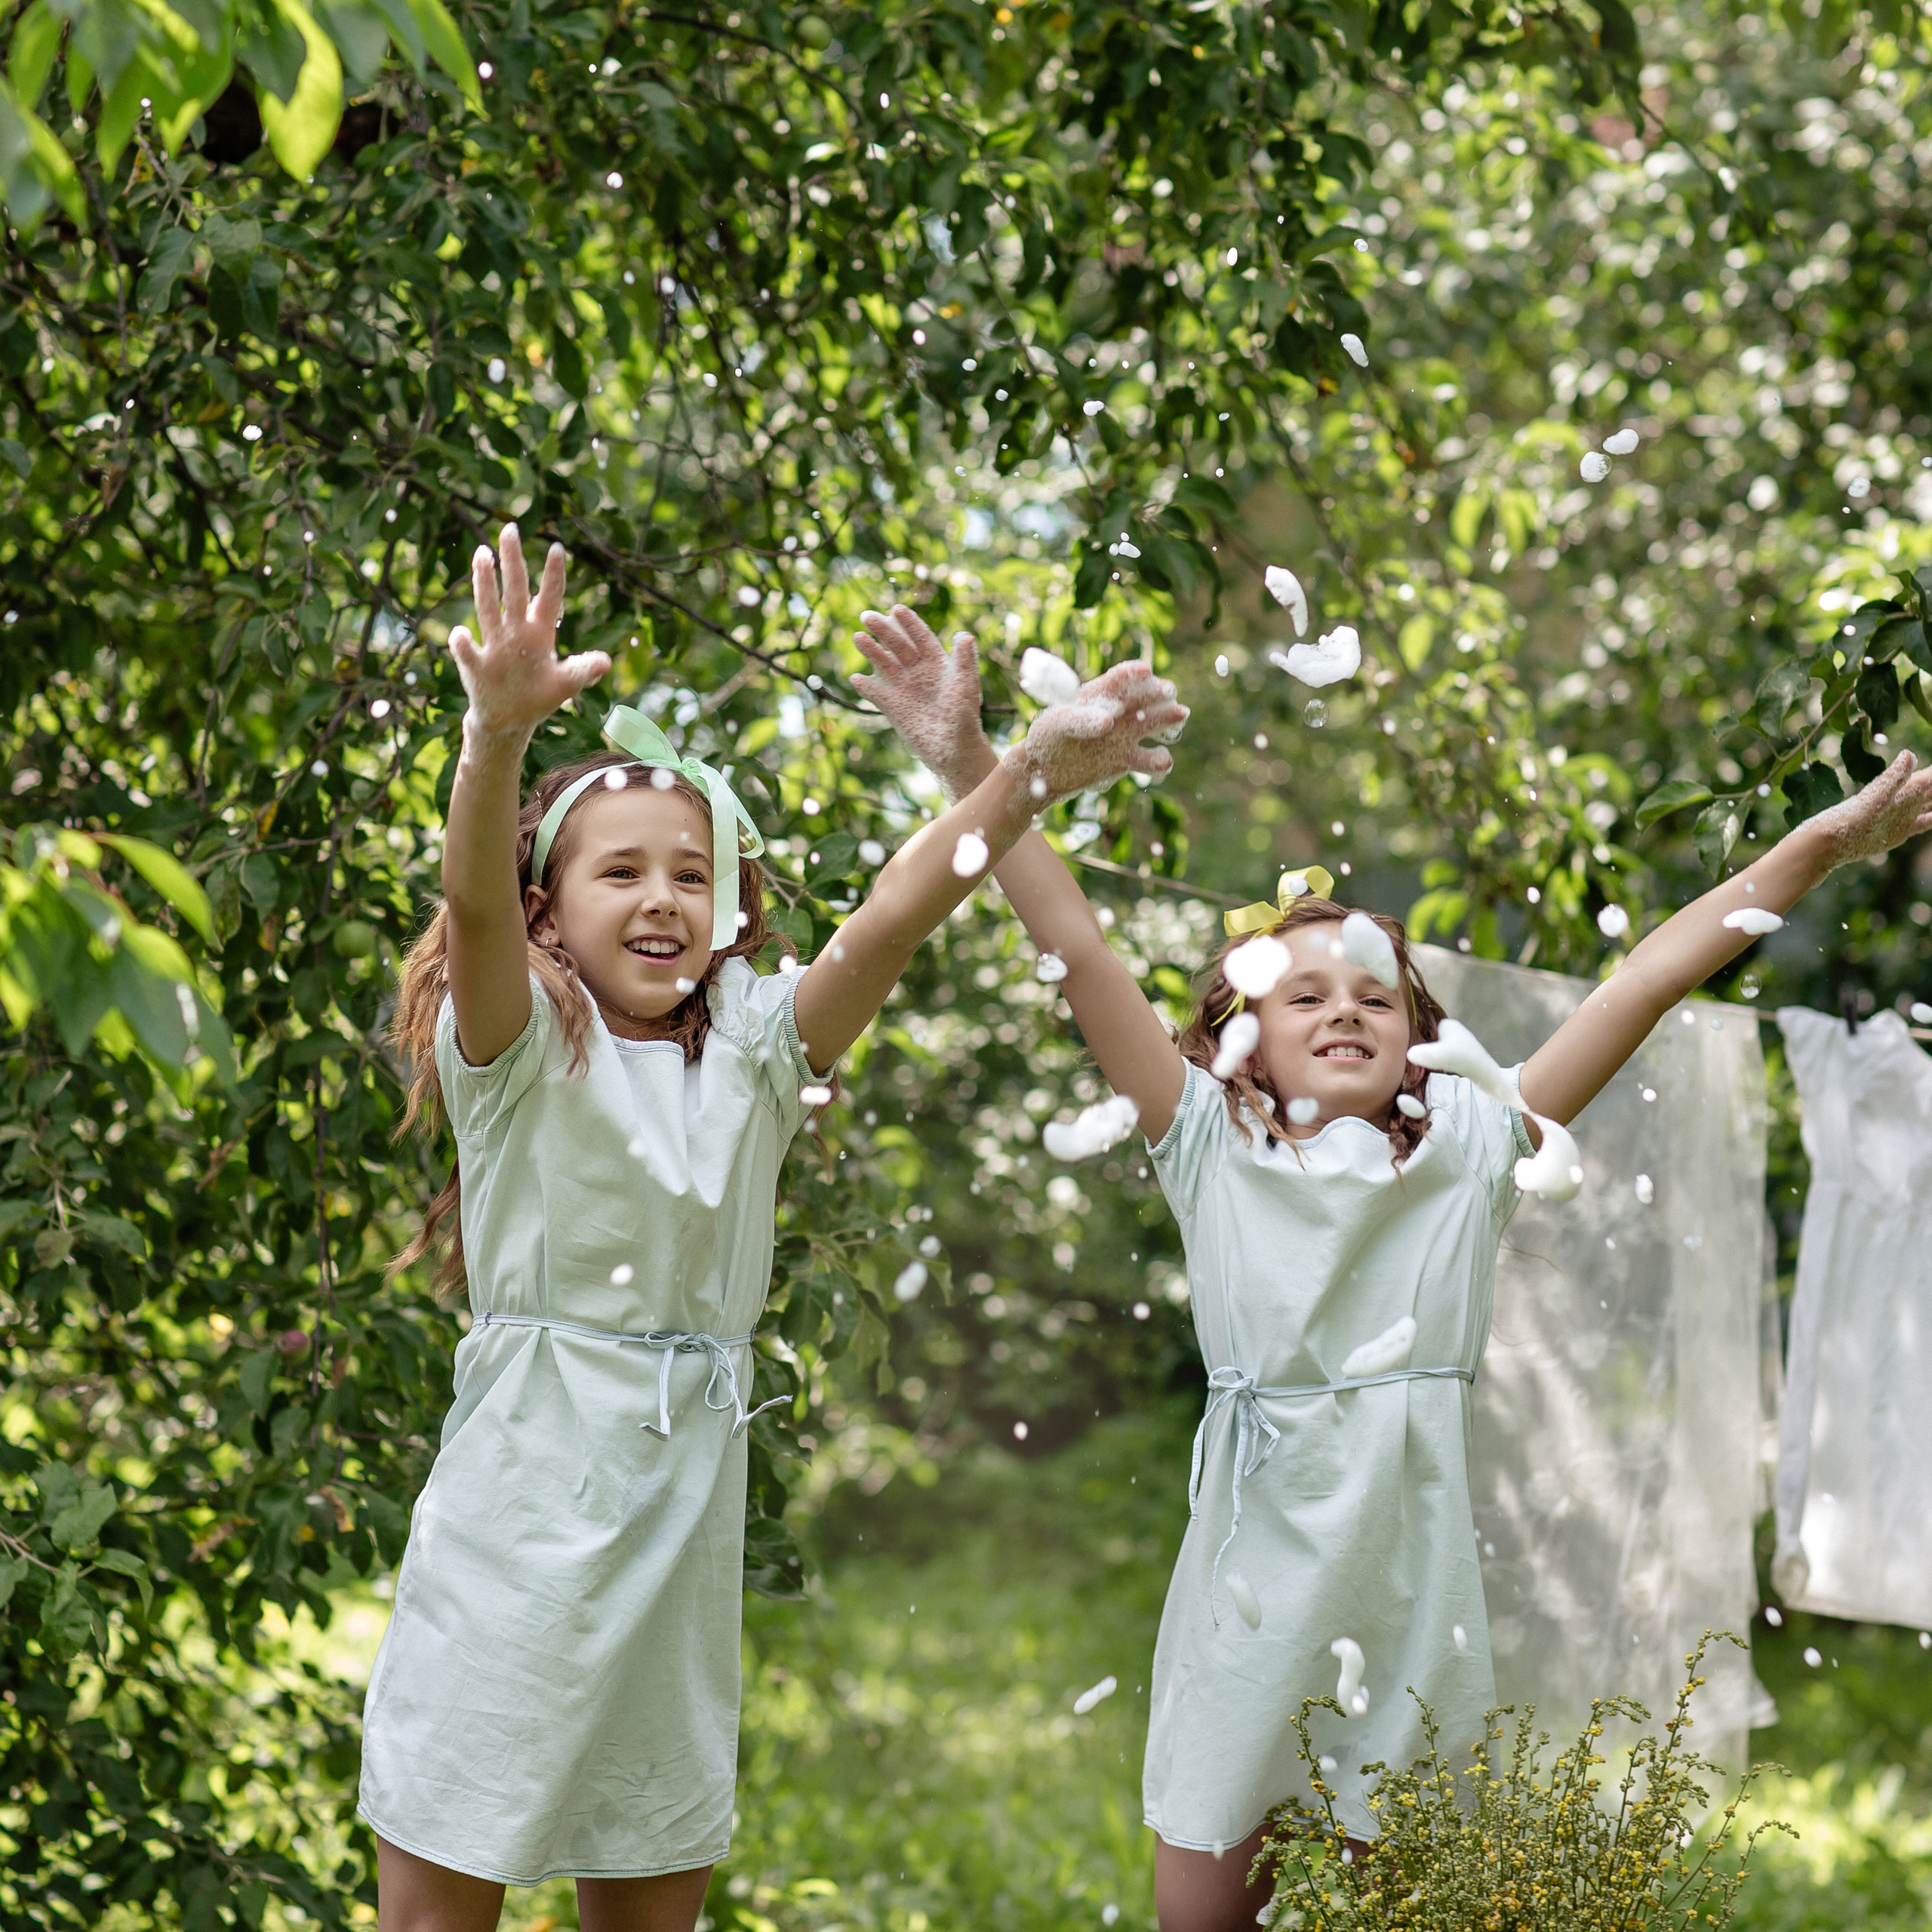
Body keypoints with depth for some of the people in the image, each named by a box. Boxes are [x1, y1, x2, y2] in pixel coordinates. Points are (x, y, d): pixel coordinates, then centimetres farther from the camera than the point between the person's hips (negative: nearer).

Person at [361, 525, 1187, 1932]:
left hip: (686, 1511, 4)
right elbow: (473, 901, -24)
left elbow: (888, 923, -8)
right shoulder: (518, 1049, -3)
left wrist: (1037, 772, -23)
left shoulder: (752, 1052, 6)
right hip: (521, 1503, -4)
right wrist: (504, 731, -44)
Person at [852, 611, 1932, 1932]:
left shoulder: (1469, 1140, 4)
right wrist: (971, 769, -11)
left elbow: (1648, 982, 0)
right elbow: (1076, 946, -4)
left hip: (1404, 1564, 0)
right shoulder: (1211, 1141, 3)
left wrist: (1822, 848, -1)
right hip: (1251, 1561, 0)